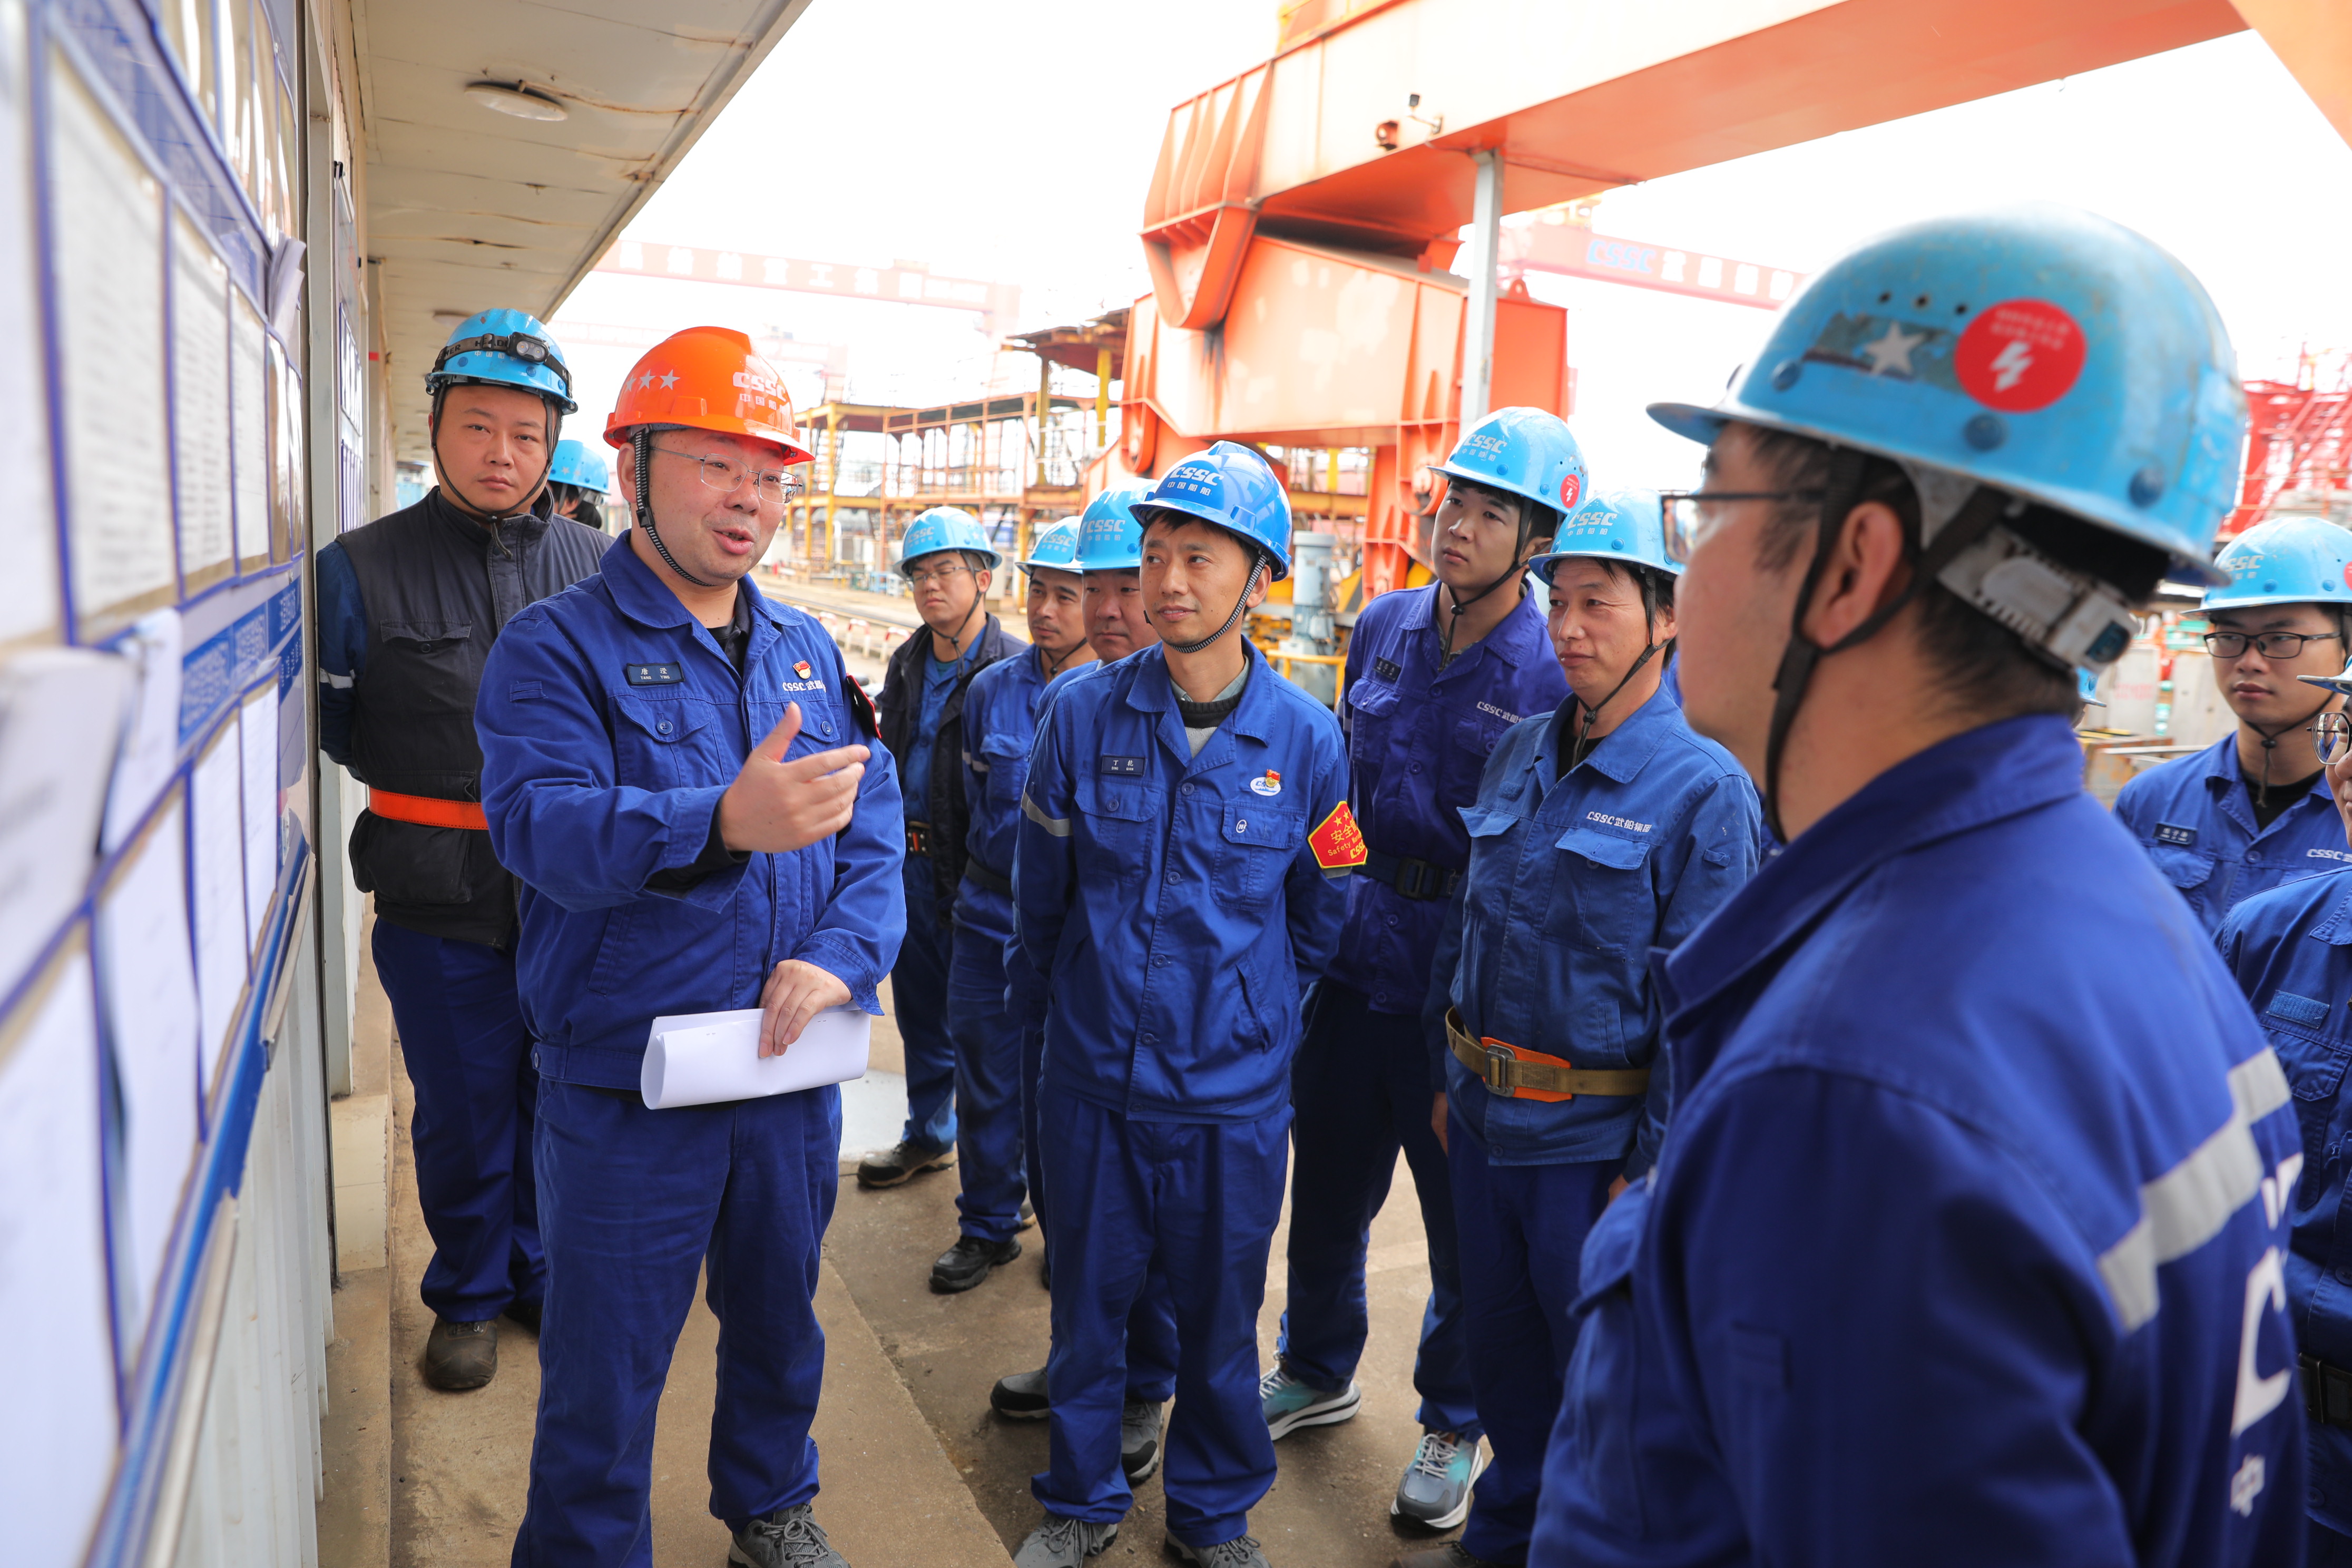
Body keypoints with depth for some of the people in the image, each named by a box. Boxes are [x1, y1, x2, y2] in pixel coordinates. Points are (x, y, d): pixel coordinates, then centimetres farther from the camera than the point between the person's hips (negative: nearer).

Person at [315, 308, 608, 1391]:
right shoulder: (366, 568, -3)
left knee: (557, 1095, 14)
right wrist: (433, 788, 3)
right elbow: (334, 728, 5)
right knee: (462, 1109, 11)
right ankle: (469, 1295, 33)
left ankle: (540, 1272, 36)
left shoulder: (592, 564, 2)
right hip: (437, 901, -1)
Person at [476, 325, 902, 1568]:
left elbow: (878, 827, 3)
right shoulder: (556, 649, -10)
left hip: (792, 1073, 5)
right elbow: (542, 821, -27)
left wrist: (843, 954, -16)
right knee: (604, 1376, 10)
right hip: (626, 1090, -5)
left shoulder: (808, 654, 7)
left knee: (779, 1319, 24)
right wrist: (722, 821, -45)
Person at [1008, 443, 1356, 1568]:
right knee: (1088, 1298, 15)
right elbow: (1040, 894, 6)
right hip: (1094, 1075, 1)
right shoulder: (1082, 714, -7)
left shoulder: (1305, 738, -8)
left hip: (1235, 1090, 0)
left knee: (1220, 1313, 14)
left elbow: (1319, 918, 6)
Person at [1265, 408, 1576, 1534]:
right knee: (1326, 1183, 18)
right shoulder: (1383, 628, 5)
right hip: (1353, 962, 5)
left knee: (1466, 1222, 11)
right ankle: (1318, 1369, 43)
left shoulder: (1554, 674, -12)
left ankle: (1454, 1423, 35)